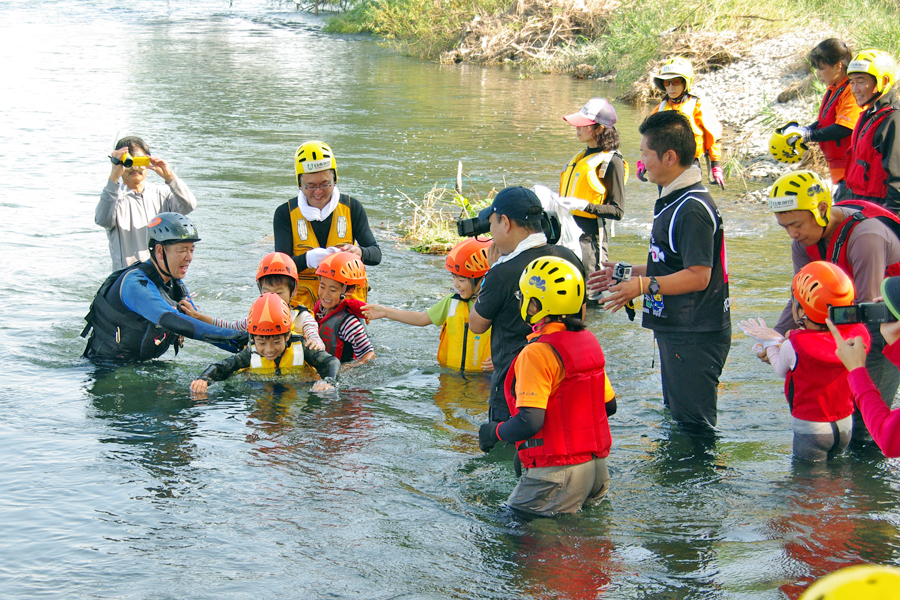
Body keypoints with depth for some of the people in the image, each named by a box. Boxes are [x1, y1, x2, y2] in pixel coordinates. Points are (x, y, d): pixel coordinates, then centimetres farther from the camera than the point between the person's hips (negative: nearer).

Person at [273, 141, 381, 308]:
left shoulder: (352, 208, 6)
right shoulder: (285, 213, 3)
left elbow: (376, 255, 3)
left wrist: (359, 252, -20)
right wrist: (308, 259, -27)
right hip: (302, 293, 0)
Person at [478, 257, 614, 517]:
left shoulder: (537, 354, -18)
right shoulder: (589, 341, 7)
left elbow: (529, 423, -23)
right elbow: (609, 405, 16)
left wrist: (494, 432, -4)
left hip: (558, 472, -8)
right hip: (597, 468, 8)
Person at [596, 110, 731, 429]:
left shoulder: (693, 209, -20)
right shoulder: (672, 200, 14)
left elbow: (698, 275, -25)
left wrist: (644, 285, -27)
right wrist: (628, 273, 19)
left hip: (696, 337, -11)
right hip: (675, 331, 11)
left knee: (694, 426, -5)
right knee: (676, 417, 20)